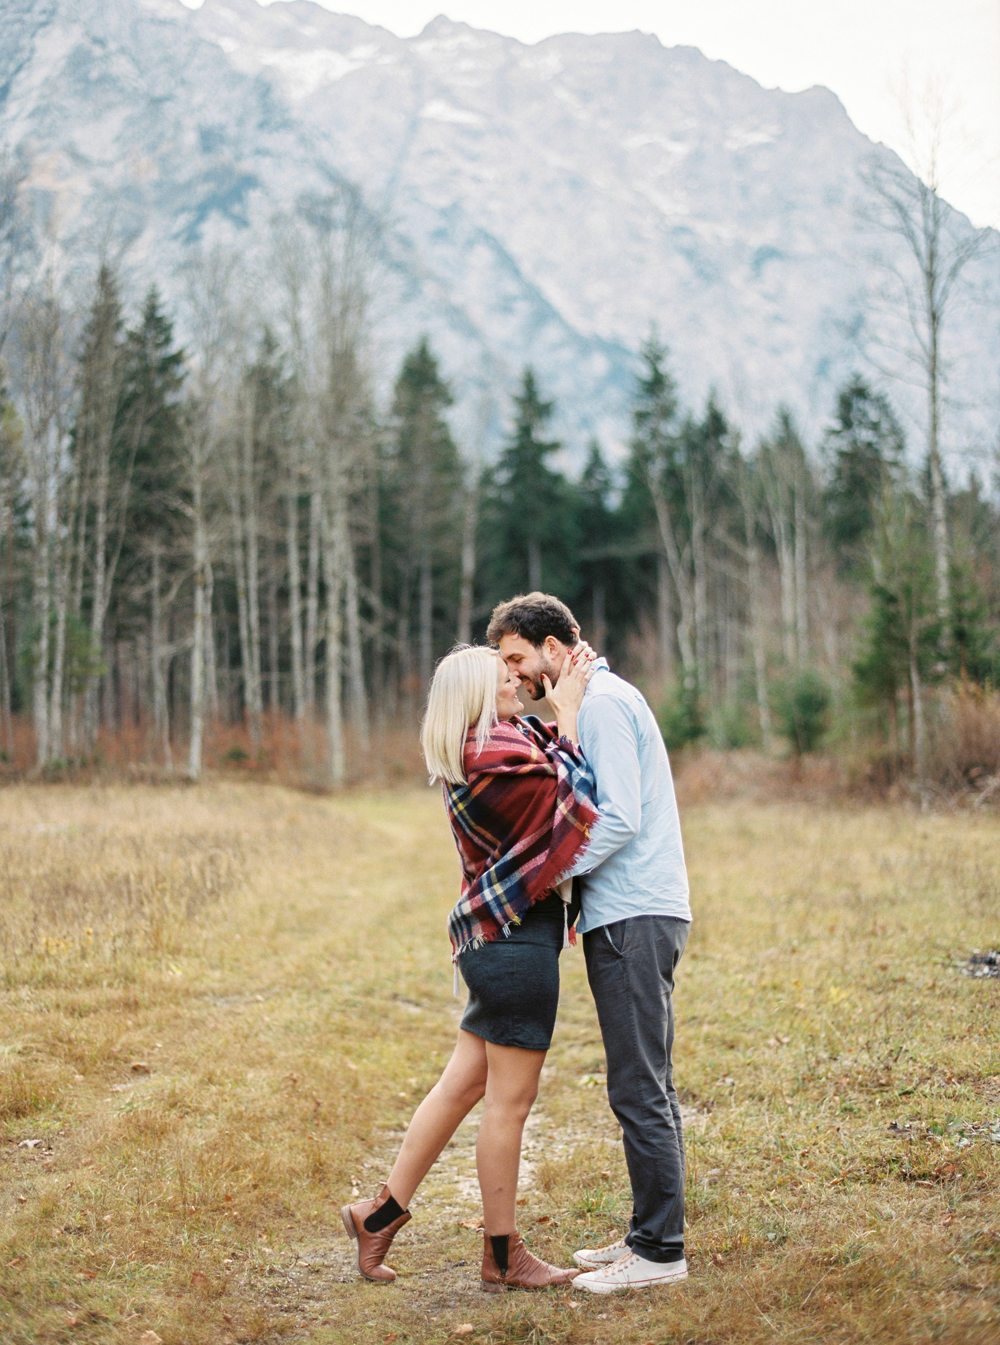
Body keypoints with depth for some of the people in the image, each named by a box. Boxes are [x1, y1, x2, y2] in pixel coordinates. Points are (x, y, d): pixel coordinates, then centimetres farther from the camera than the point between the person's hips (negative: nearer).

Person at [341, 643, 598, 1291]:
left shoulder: (493, 745, 14)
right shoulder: (490, 755, -15)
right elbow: (571, 792, -11)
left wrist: (565, 708, 9)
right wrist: (568, 710, -6)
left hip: (494, 936, 10)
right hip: (515, 933, -10)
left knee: (463, 1084, 16)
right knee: (510, 1100, 0)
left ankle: (384, 1210, 23)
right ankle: (503, 1256, 11)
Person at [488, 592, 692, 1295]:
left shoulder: (603, 701, -10)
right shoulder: (598, 699, 22)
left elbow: (619, 820, -19)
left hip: (634, 918, -11)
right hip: (632, 915, 11)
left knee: (640, 1090, -7)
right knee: (646, 1087, 14)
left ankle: (660, 1250, -1)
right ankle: (650, 1232, 21)